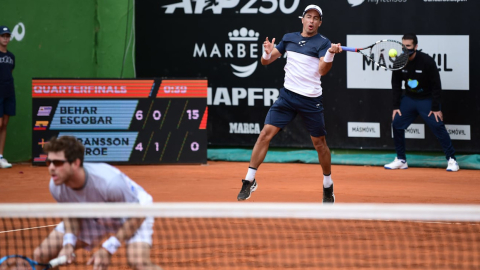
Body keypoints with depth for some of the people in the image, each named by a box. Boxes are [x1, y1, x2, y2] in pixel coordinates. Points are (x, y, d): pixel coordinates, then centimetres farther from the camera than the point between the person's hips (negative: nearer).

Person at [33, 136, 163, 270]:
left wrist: (108, 249, -31)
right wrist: (68, 242, -22)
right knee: (41, 255, -6)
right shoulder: (56, 186, -24)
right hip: (93, 217, 5)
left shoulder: (110, 181, -41)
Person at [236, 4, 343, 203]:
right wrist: (267, 53, -12)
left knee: (319, 142, 6)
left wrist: (330, 54, -34)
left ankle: (328, 186, 25)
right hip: (288, 95, 2)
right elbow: (266, 61, 11)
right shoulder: (289, 38, 8)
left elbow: (322, 70, -16)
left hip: (311, 100, -2)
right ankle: (249, 181, -4)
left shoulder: (323, 43, -3)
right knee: (266, 133, -9)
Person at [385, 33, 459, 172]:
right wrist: (396, 106, -2)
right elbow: (396, 85, 3)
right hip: (409, 98, 5)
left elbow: (436, 86, -14)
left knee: (438, 127, -12)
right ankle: (401, 160, 8)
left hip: (427, 99, -4)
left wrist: (436, 108, -15)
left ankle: (451, 159, -3)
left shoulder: (427, 61, -19)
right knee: (396, 124, -3)